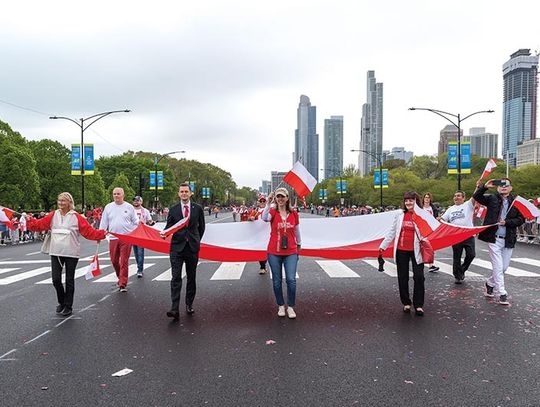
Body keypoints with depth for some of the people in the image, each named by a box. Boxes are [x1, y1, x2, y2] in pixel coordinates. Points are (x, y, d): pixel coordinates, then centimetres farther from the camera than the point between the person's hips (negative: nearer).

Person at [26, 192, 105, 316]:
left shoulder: (76, 217, -4)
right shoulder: (53, 216, 6)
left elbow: (88, 231, -7)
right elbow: (39, 225, 4)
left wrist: (101, 234, -17)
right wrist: (29, 220, -6)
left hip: (71, 253, -3)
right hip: (56, 253, 3)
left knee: (69, 280, 6)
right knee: (56, 279, 0)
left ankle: (68, 306, 19)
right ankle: (61, 302, 25)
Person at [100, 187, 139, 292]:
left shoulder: (129, 207, 5)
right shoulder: (108, 207, 9)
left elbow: (135, 221, 10)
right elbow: (104, 223, 11)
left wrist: (139, 223, -9)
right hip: (113, 238, 3)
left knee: (124, 261, -4)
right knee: (114, 260, 8)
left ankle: (123, 284, 0)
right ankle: (121, 277, 32)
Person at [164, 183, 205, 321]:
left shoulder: (198, 208, 4)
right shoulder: (173, 210, 5)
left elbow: (201, 227, 13)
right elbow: (168, 226, 6)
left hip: (192, 247, 1)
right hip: (177, 247, -1)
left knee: (191, 278, 10)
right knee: (176, 278, -8)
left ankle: (189, 305, 23)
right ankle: (174, 309, -12)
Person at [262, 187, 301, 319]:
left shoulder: (294, 213, 2)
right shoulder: (272, 211, -4)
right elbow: (265, 218, -28)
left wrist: (299, 245, 23)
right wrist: (268, 203, -35)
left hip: (291, 252, 1)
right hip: (274, 252, -1)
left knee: (291, 280, -6)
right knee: (277, 281, 8)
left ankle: (291, 307, 11)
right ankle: (281, 306, 25)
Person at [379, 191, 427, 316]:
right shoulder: (400, 215, 5)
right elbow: (392, 232, 8)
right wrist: (383, 245, 5)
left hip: (416, 250, -3)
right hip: (401, 250, 3)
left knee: (419, 277, -2)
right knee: (402, 277, 9)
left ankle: (418, 305, 10)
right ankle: (406, 303, 23)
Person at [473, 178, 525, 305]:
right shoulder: (492, 198, 2)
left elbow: (521, 219, -1)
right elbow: (476, 197, -3)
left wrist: (507, 222, -15)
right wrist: (484, 187, -17)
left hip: (508, 240, 2)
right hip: (494, 238, -2)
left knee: (504, 267, 12)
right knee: (498, 267, -4)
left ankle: (490, 283, 34)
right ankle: (502, 294, 3)